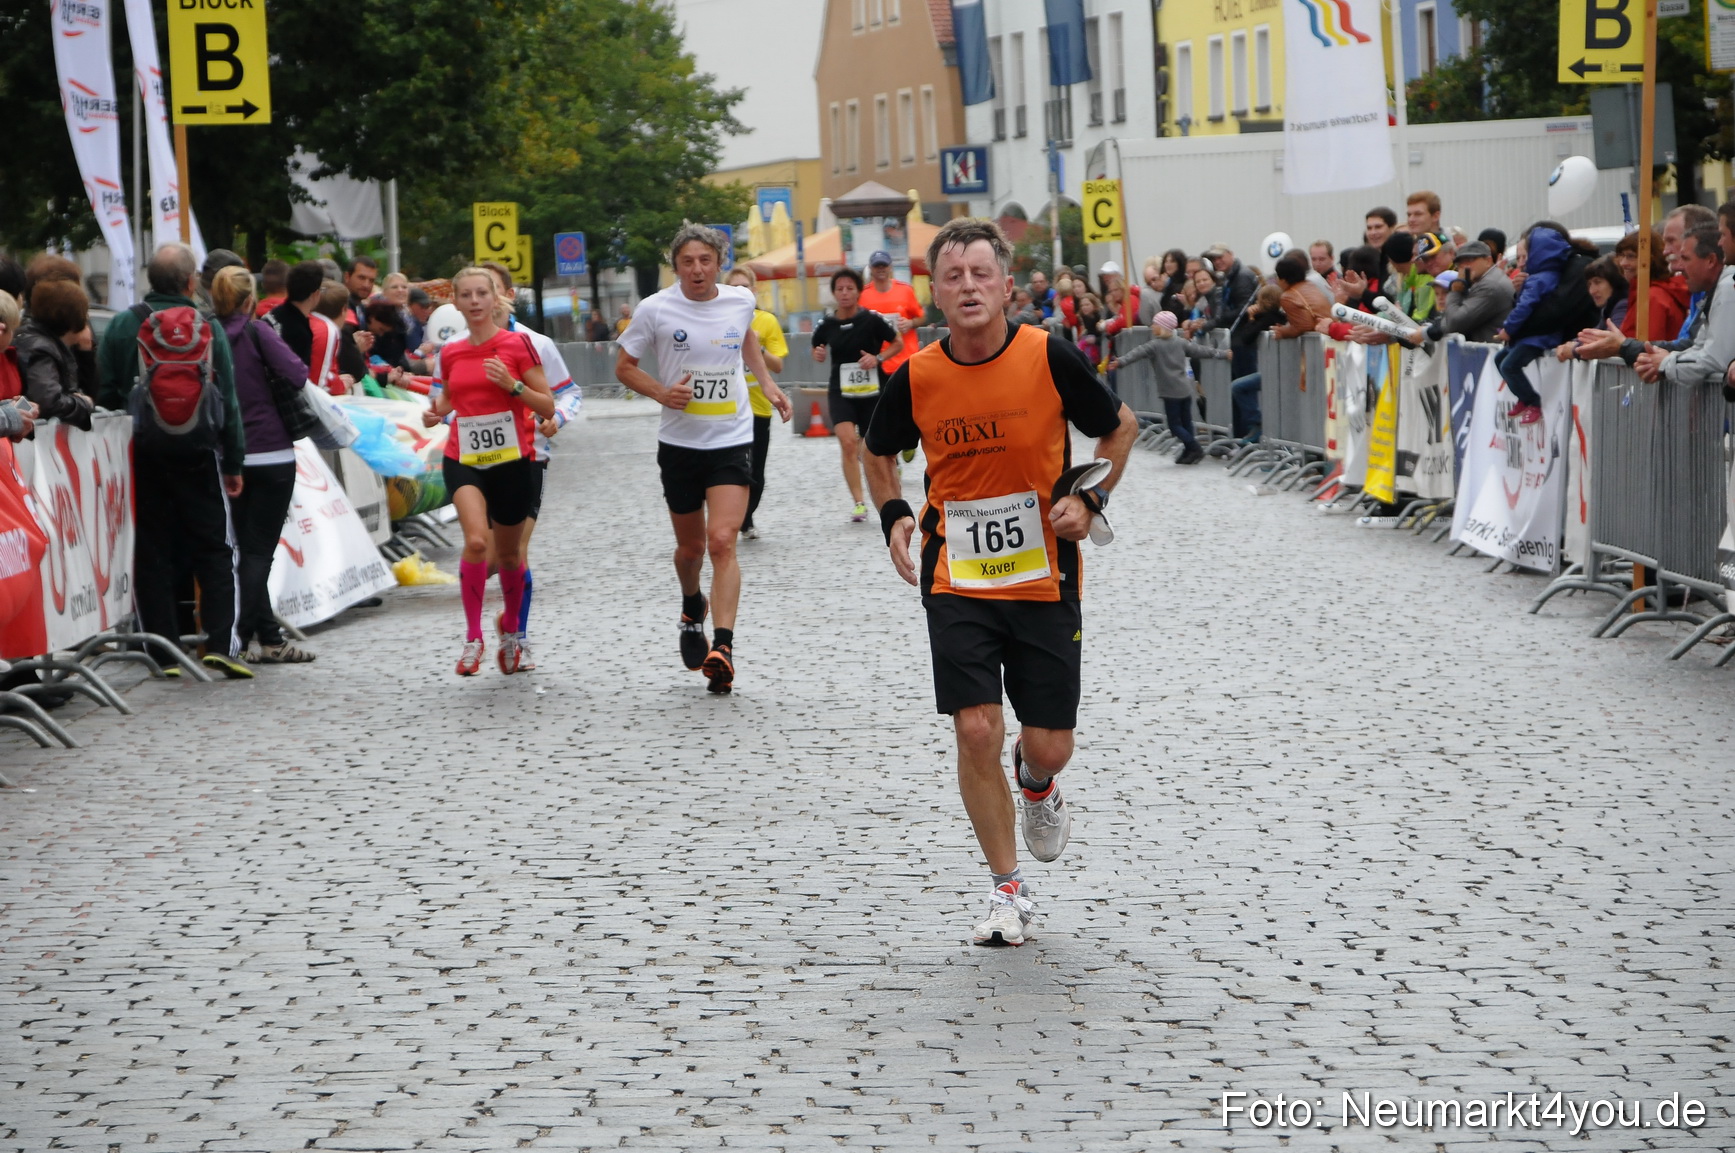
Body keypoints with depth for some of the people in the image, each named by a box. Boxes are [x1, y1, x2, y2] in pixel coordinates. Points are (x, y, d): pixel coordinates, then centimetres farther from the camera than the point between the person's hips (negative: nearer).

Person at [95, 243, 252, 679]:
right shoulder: (207, 329, -4)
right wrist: (234, 463, 6)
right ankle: (221, 643, -7)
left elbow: (106, 396, 1)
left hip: (142, 451, 1)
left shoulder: (121, 326, 0)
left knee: (152, 550, 7)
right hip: (196, 454, -1)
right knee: (214, 549, 5)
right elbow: (227, 401, -2)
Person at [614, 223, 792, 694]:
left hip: (732, 441, 0)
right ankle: (692, 609, 46)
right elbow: (624, 366, 2)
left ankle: (723, 647, -23)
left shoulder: (741, 301, -1)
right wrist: (662, 393, -15)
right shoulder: (655, 309, -8)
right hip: (679, 443, 1)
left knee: (722, 541, -16)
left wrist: (767, 383, 13)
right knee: (690, 547, 14)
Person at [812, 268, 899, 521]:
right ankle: (858, 503, -16)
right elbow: (817, 350, 17)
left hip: (871, 391, -1)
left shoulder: (872, 320, -7)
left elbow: (897, 344, 3)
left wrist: (878, 358, -13)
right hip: (841, 392, 1)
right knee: (848, 442, -19)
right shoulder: (826, 325, -1)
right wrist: (818, 355, -6)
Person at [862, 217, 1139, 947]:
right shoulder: (916, 377, -5)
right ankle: (1008, 891, 8)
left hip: (1045, 579, -1)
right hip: (956, 582, 1)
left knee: (1049, 746, 1)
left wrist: (1092, 500, -10)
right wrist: (893, 516, -2)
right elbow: (879, 451, 15)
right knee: (976, 732, -9)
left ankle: (1036, 785, 41)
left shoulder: (1049, 357, -11)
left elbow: (1120, 427, 5)